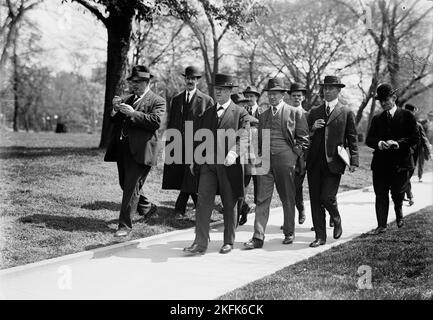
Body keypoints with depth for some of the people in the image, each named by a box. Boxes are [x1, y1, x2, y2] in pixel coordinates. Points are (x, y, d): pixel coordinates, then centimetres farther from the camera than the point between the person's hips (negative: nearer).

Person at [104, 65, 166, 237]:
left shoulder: (157, 101, -2)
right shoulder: (127, 99, 18)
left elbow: (155, 122, -18)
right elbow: (114, 122, 18)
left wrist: (133, 113, -21)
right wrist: (116, 110, -2)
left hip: (139, 150, -7)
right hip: (121, 148, 8)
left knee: (131, 188, -8)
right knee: (125, 185, 17)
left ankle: (125, 225, -3)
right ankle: (147, 206, 39)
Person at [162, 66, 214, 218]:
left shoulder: (207, 100, 3)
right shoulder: (176, 100, 14)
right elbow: (170, 124, 13)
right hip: (178, 146, 4)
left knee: (191, 181, -7)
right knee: (184, 181, 4)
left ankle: (180, 208, 7)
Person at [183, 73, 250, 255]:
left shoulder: (240, 113, 2)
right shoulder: (207, 113, 17)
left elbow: (244, 139, -9)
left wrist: (233, 154, -26)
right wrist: (195, 160, 15)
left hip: (229, 165, -3)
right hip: (208, 164, 3)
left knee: (229, 205, 7)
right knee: (203, 202, -7)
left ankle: (228, 242, 20)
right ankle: (200, 244, -6)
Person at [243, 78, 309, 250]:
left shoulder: (295, 113, 3)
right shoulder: (262, 116, 16)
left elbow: (303, 138, 3)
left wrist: (295, 154, -5)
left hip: (285, 159, -3)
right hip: (265, 160, 3)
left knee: (287, 198, 7)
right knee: (262, 199, -3)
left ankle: (289, 233, 22)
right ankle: (258, 237, -5)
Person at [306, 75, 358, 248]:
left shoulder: (346, 112, 5)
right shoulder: (314, 112, 15)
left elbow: (352, 139, 5)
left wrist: (354, 161, -2)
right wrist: (312, 129, -4)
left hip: (333, 163, -4)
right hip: (315, 163, 4)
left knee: (327, 197, -11)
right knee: (315, 200, 3)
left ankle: (336, 221, 21)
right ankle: (320, 236, 11)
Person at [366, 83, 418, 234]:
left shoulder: (407, 116, 3)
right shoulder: (377, 119, 13)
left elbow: (414, 137, -5)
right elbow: (369, 139, 7)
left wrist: (398, 143, -21)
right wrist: (379, 143, -15)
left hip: (400, 162, -3)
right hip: (380, 163, 3)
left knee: (397, 193, 3)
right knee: (380, 195, 0)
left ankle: (399, 211, 36)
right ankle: (381, 225, 6)